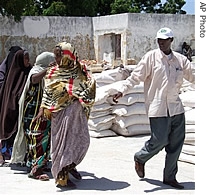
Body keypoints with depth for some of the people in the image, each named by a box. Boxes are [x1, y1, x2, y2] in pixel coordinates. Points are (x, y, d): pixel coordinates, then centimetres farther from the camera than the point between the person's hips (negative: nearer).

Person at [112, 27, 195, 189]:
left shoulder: (181, 60, 7)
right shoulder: (151, 57, -4)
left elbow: (193, 77, 14)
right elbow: (136, 76, -6)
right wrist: (122, 90, -16)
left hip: (176, 108, 5)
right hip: (158, 108, -5)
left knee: (176, 143, 6)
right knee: (159, 140, -6)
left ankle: (170, 177, 20)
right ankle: (140, 158, 25)